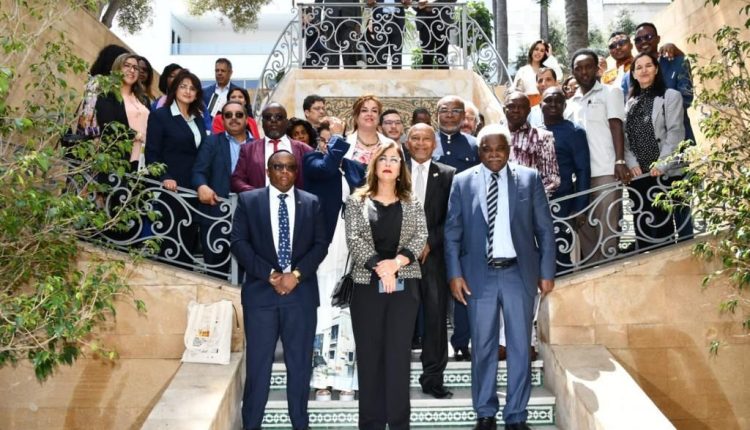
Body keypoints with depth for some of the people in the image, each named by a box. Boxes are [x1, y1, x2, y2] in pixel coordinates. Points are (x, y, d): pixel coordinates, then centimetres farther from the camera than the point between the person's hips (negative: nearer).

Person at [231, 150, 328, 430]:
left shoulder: (312, 203, 10)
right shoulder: (248, 201, 6)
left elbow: (320, 244, 4)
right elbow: (239, 243, -2)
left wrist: (296, 274, -11)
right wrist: (270, 275, -12)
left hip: (301, 293, 1)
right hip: (260, 292, -1)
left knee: (300, 363, 8)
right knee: (258, 364, 3)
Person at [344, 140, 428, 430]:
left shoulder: (412, 203, 10)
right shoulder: (356, 201, 7)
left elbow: (421, 237, -1)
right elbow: (353, 239, -4)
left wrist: (396, 263, -16)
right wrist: (379, 267, -15)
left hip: (404, 285, 1)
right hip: (367, 284, 0)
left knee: (399, 353, 1)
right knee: (369, 354, 3)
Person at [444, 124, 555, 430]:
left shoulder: (529, 178, 3)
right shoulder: (463, 182, 2)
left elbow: (545, 229, 4)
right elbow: (452, 232, 3)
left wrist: (547, 272, 0)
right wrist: (455, 274, -5)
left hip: (519, 273, 0)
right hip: (480, 275, 0)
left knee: (520, 347, 7)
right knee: (483, 347, 10)